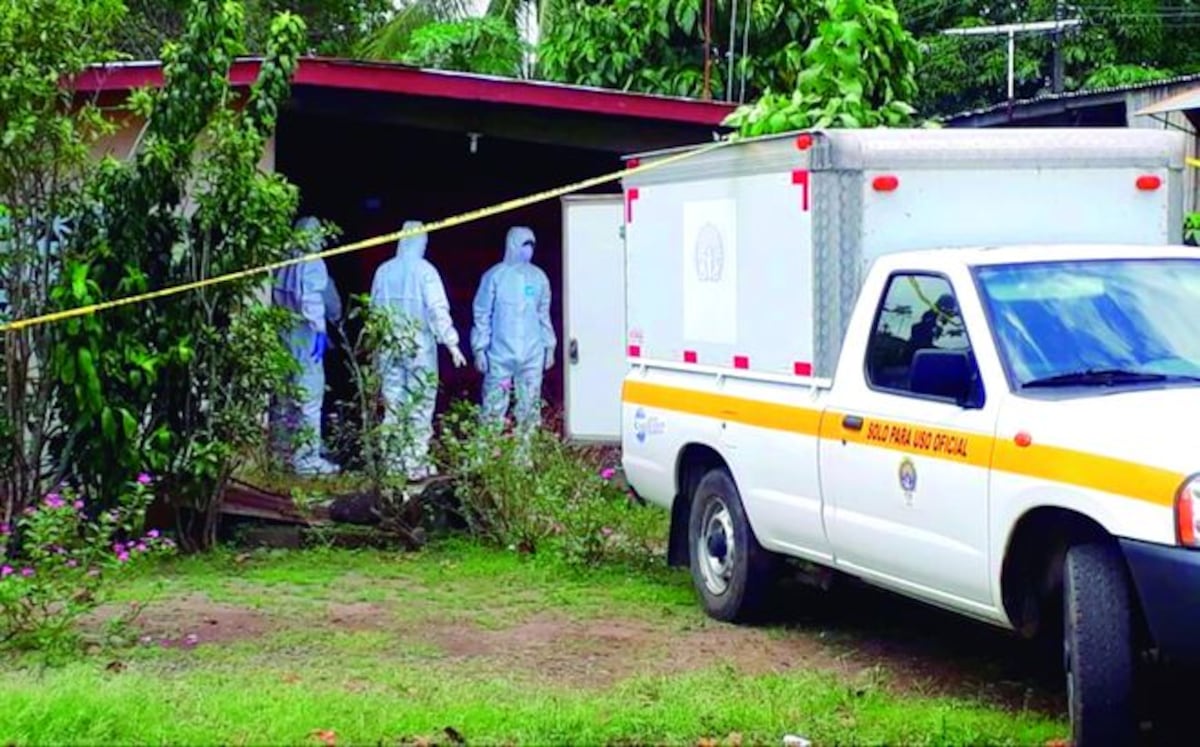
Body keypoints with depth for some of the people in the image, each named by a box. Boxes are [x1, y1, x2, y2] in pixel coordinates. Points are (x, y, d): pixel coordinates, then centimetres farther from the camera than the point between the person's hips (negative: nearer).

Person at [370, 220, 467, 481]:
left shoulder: (383, 271, 5)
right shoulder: (424, 271, -8)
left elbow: (374, 309, 11)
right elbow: (438, 310, -12)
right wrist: (451, 343, -10)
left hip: (388, 348, 4)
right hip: (420, 348, -4)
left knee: (392, 405, 9)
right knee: (420, 406, 0)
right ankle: (415, 464, -2)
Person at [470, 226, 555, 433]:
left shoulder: (538, 277, 9)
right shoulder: (495, 276, -2)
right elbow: (481, 314, -1)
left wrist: (549, 346, 12)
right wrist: (480, 349, -6)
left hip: (532, 354, 4)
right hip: (500, 354, -4)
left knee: (530, 406, 6)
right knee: (494, 405, -5)